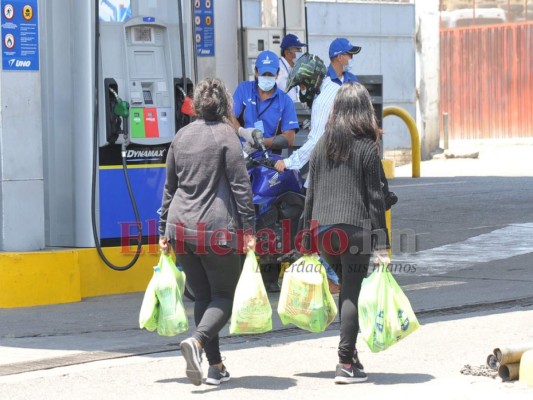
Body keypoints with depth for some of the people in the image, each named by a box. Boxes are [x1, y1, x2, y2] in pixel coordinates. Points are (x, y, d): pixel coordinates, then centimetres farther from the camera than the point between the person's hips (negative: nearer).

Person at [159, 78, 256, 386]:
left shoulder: (181, 136, 12)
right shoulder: (226, 135, -5)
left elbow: (170, 187, 16)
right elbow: (240, 185, -10)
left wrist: (165, 229, 21)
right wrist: (249, 227, -8)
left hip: (182, 228, 5)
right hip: (218, 229, -5)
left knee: (202, 296, 12)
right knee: (223, 296, 2)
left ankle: (216, 366, 10)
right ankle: (197, 341, -25)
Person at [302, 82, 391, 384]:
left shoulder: (322, 146, 10)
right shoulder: (367, 147, -4)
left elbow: (311, 194, 13)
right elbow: (375, 198, -6)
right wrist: (382, 244, -4)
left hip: (323, 231, 4)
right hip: (356, 229, -4)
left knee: (344, 290, 16)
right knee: (351, 294, -2)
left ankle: (351, 353, 15)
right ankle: (346, 364, -4)